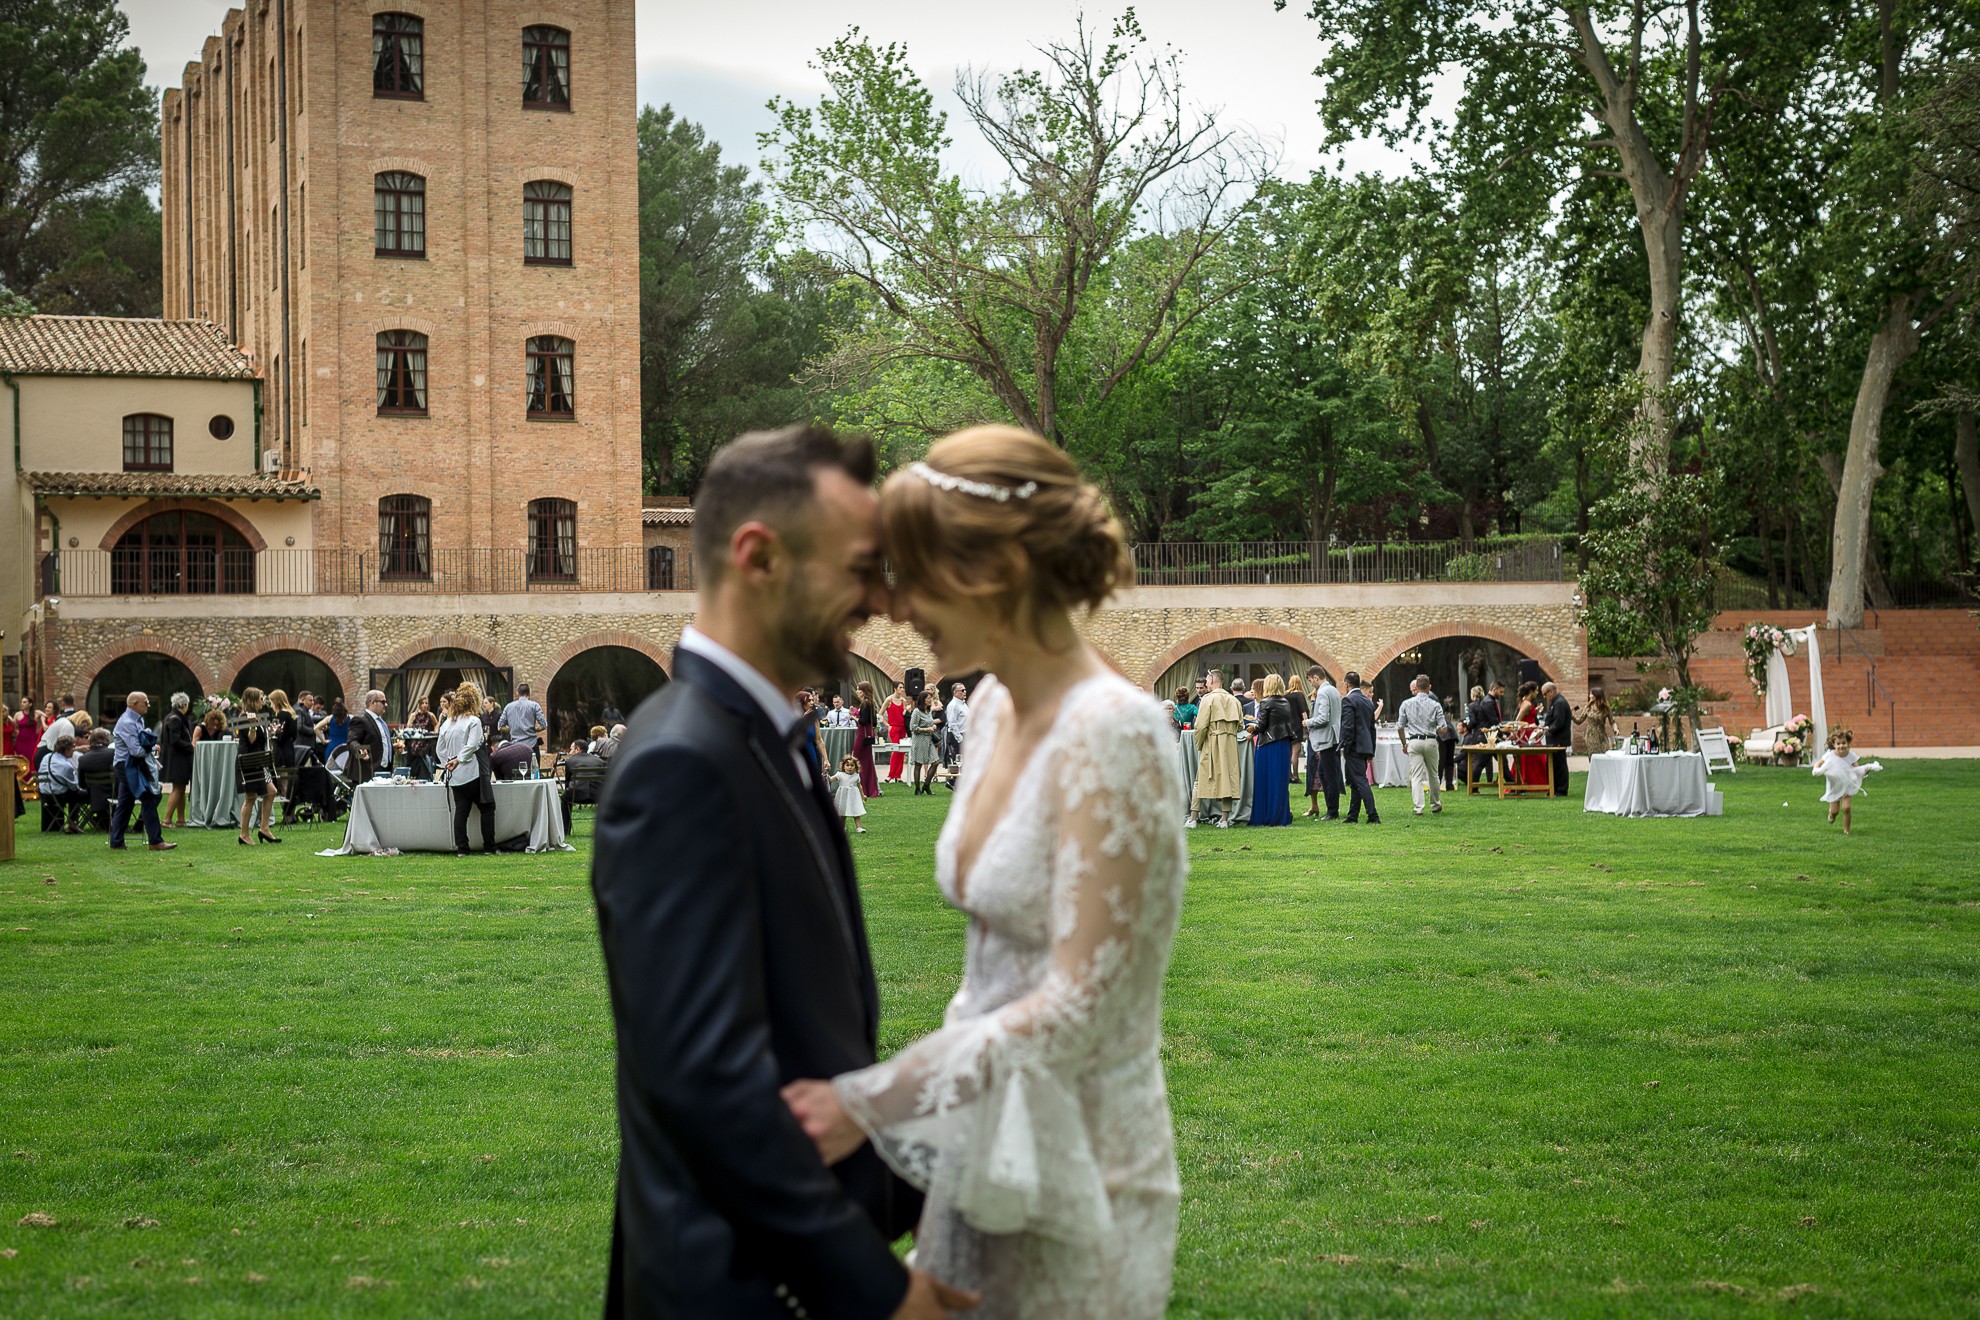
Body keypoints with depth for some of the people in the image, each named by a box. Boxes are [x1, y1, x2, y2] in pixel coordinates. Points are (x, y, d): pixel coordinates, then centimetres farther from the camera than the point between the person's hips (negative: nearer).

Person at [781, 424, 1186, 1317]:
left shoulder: (1108, 733, -22)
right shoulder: (994, 706, 3)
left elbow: (1079, 1004, -24)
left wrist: (870, 1104, -23)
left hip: (1074, 1167, -7)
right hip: (985, 1147, 7)